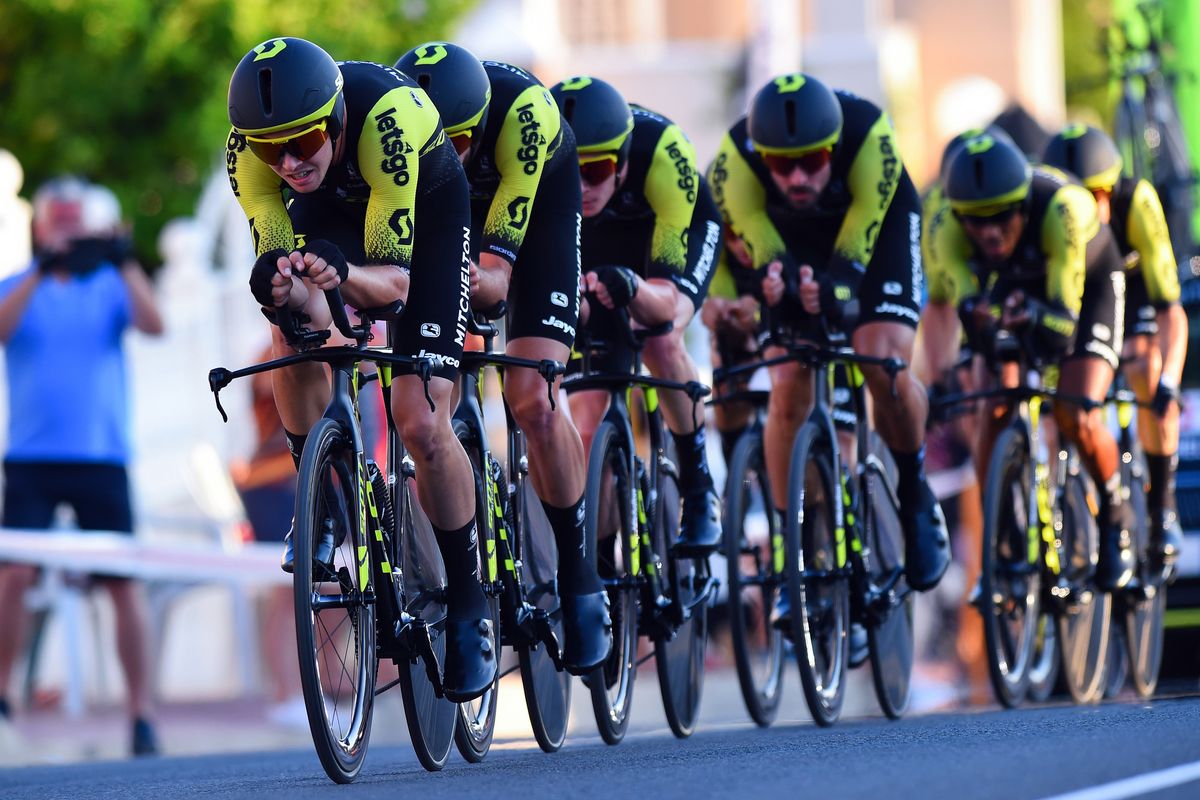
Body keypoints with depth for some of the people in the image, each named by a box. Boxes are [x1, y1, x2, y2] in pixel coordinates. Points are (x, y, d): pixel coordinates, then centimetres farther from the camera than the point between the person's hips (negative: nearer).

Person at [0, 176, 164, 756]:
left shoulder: (111, 286, 9)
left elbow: (153, 325, -9)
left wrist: (124, 262, -23)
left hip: (102, 457, 1)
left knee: (124, 581, -2)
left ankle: (140, 710, 2)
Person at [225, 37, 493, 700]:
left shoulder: (385, 117, -41)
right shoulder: (248, 151, -31)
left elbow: (395, 278, -37)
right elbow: (278, 259, -26)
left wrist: (340, 274, -59)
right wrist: (279, 285, -50)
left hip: (428, 209, -3)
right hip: (333, 206, 3)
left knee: (421, 425, -15)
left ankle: (469, 612, 1)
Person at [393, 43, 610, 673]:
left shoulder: (524, 110, -39)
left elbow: (499, 270, -38)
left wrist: (482, 280, -60)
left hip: (536, 207, -3)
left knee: (531, 400, -17)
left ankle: (580, 577, -2)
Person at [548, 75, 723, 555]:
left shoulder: (661, 150, -41)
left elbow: (668, 289, -40)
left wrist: (631, 286, -62)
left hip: (680, 229, -3)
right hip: (597, 239, 3)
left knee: (660, 341, -32)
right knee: (588, 414, -8)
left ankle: (699, 488, -13)